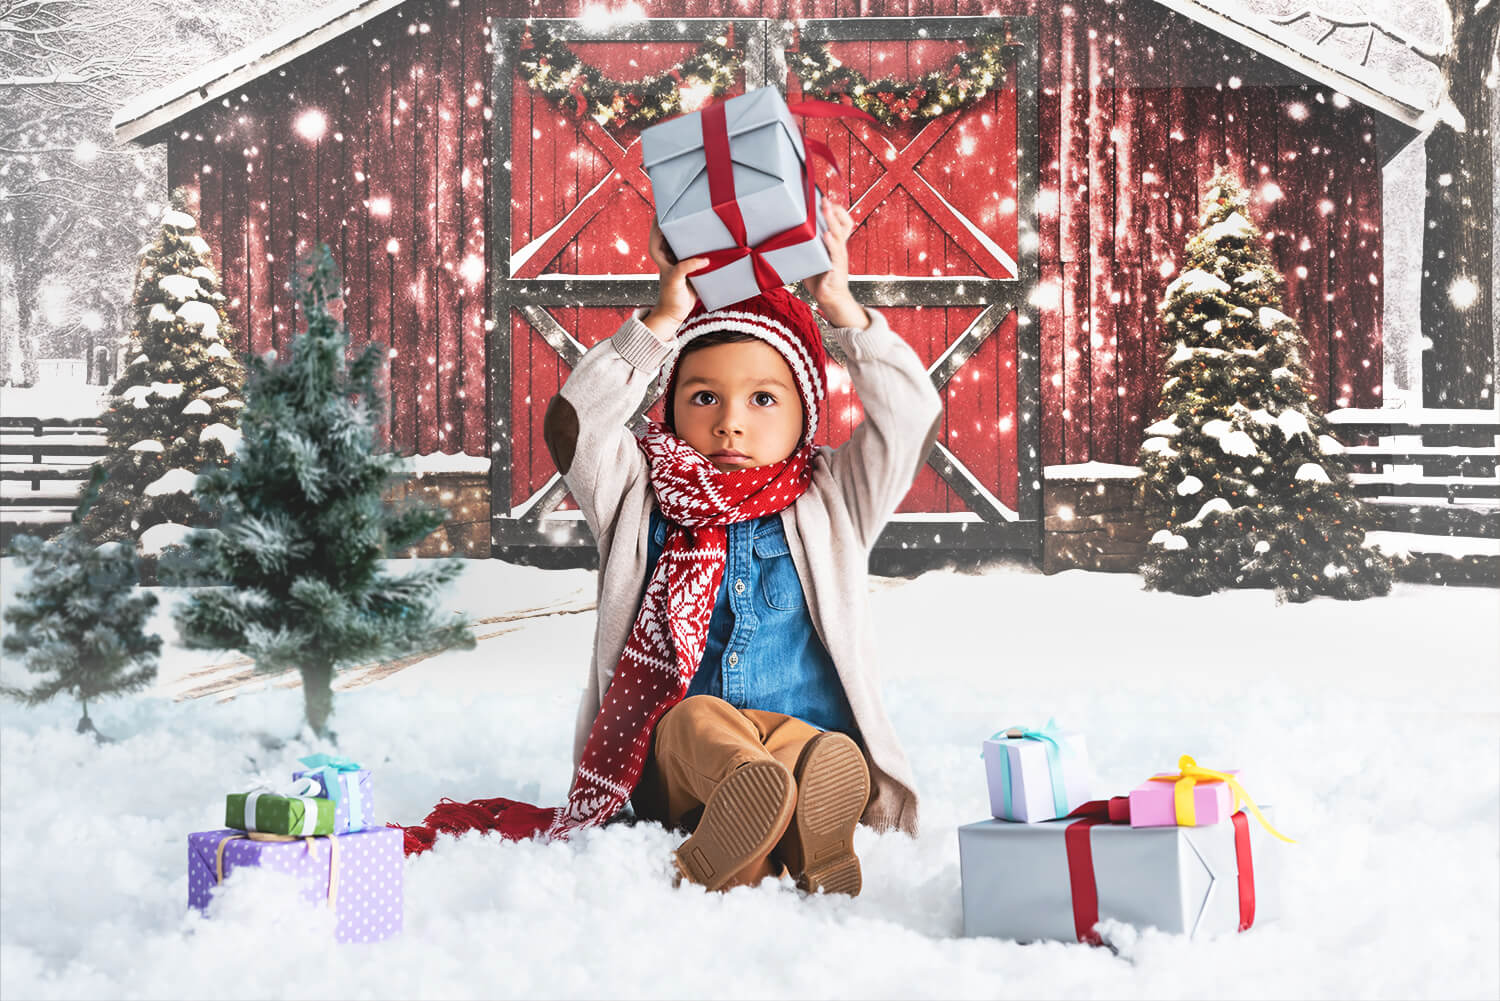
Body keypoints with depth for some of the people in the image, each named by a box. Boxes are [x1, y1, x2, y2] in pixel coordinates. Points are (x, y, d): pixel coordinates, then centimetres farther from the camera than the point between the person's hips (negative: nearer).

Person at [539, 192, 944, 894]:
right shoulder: (641, 502, 13)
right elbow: (573, 423, -3)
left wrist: (840, 307, 1)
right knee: (699, 720, -36)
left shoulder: (831, 501, 16)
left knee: (834, 758, -33)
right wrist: (664, 318, -4)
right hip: (672, 759, -1)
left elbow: (913, 417, 6)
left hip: (814, 733, 2)